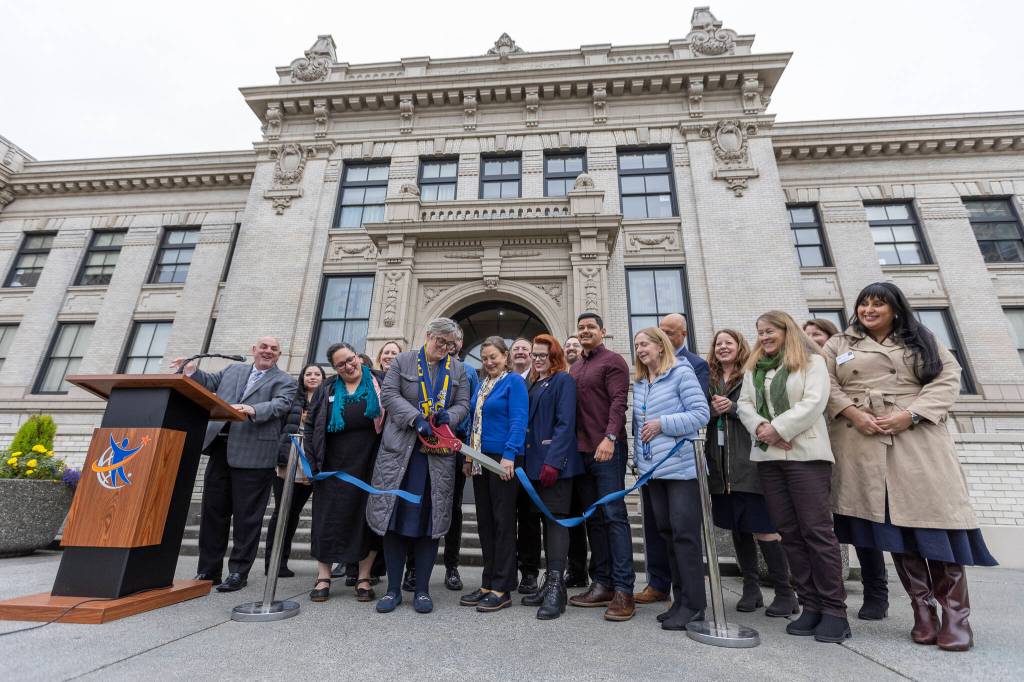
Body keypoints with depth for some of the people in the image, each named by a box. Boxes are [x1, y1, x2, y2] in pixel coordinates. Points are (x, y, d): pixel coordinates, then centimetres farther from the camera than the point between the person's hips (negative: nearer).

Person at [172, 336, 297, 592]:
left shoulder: (285, 381, 1)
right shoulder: (233, 370, 19)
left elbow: (280, 405, -13)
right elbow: (210, 381, 25)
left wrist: (252, 410, -30)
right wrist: (191, 370, 8)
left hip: (253, 455, -5)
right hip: (221, 450, 6)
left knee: (246, 516, 2)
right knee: (213, 510, 13)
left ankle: (238, 572, 16)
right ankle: (208, 570, 28)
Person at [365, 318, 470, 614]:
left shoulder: (458, 369, 12)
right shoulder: (403, 361, 5)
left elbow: (463, 404, 9)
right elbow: (389, 395, -4)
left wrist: (448, 416, -13)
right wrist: (416, 418, -17)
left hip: (438, 454, 1)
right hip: (400, 451, -1)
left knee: (429, 520, 5)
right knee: (394, 517, 3)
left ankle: (422, 589, 19)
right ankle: (393, 589, 19)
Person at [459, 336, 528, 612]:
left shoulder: (514, 381, -6)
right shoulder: (481, 385, 16)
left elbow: (518, 420, -14)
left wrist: (509, 455, -22)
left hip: (503, 458, -7)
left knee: (503, 521, 0)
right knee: (485, 521, 12)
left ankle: (502, 589, 11)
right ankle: (488, 583, 24)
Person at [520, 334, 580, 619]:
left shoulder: (563, 380, -5)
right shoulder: (533, 383, 18)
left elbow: (565, 423, -14)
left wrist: (553, 461, -22)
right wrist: (528, 461, 11)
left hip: (555, 462, -8)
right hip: (535, 462, 8)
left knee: (556, 519, -5)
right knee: (547, 520, 13)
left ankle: (556, 587, 1)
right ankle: (550, 583, 23)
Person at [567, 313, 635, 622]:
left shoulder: (613, 360, -1)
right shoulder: (574, 368, 20)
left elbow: (618, 401, -12)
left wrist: (609, 438, -24)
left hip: (607, 449, -7)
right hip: (581, 451, 7)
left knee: (614, 516, -5)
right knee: (593, 518, 10)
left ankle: (623, 590, 2)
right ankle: (602, 584, 18)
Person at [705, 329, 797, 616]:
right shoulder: (709, 380, 12)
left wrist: (733, 407, -16)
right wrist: (713, 409, -9)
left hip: (749, 461, -5)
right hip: (721, 465, 5)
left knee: (763, 528, -1)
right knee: (738, 529, 13)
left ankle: (785, 593, 16)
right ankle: (751, 588, 26)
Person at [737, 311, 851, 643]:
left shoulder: (811, 361, 2)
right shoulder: (754, 367, 18)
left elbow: (814, 402, -10)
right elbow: (744, 405, 9)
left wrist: (778, 429, -14)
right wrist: (761, 428, -9)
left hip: (805, 454, -5)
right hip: (767, 456, 5)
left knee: (817, 529, -5)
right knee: (789, 532, 7)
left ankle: (834, 609, 7)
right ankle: (811, 605, 16)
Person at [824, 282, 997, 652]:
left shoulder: (922, 341, 14)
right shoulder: (839, 345, 12)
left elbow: (948, 378, 3)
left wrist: (909, 414, -11)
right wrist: (854, 413, -13)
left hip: (918, 440, 1)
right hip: (866, 445, 0)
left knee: (935, 519, -5)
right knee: (892, 524, 2)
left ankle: (955, 615, 9)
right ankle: (922, 611, 13)